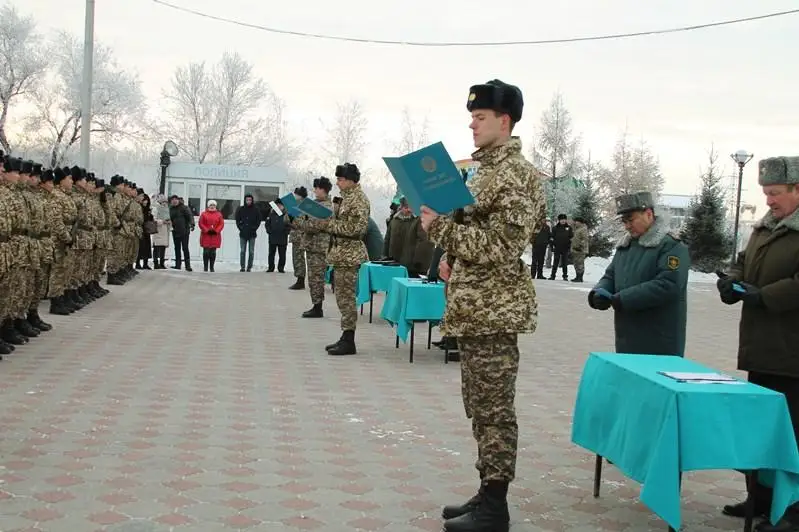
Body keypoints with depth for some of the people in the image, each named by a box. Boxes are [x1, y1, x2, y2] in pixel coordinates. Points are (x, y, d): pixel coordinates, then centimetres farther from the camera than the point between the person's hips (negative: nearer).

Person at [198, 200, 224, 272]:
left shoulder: (219, 214, 8)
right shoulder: (204, 214, 4)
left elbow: (221, 224, 4)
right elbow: (200, 223, -1)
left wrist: (216, 231, -10)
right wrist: (207, 230, -11)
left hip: (215, 235, 1)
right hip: (206, 235, -1)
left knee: (213, 252, 3)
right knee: (206, 251, -3)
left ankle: (211, 267, 9)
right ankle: (205, 267, 3)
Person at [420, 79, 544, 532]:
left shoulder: (517, 175, -15)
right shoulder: (489, 168, 16)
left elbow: (501, 247, -22)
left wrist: (440, 226, -20)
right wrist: (454, 261, 10)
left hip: (495, 309, -10)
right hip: (475, 307, 10)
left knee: (494, 410, -3)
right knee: (481, 407, 15)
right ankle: (487, 495, 25)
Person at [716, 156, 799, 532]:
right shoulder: (766, 227, 16)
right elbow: (744, 262, 25)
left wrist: (763, 296, -20)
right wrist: (733, 281, 4)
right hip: (763, 349, 9)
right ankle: (762, 497, 27)